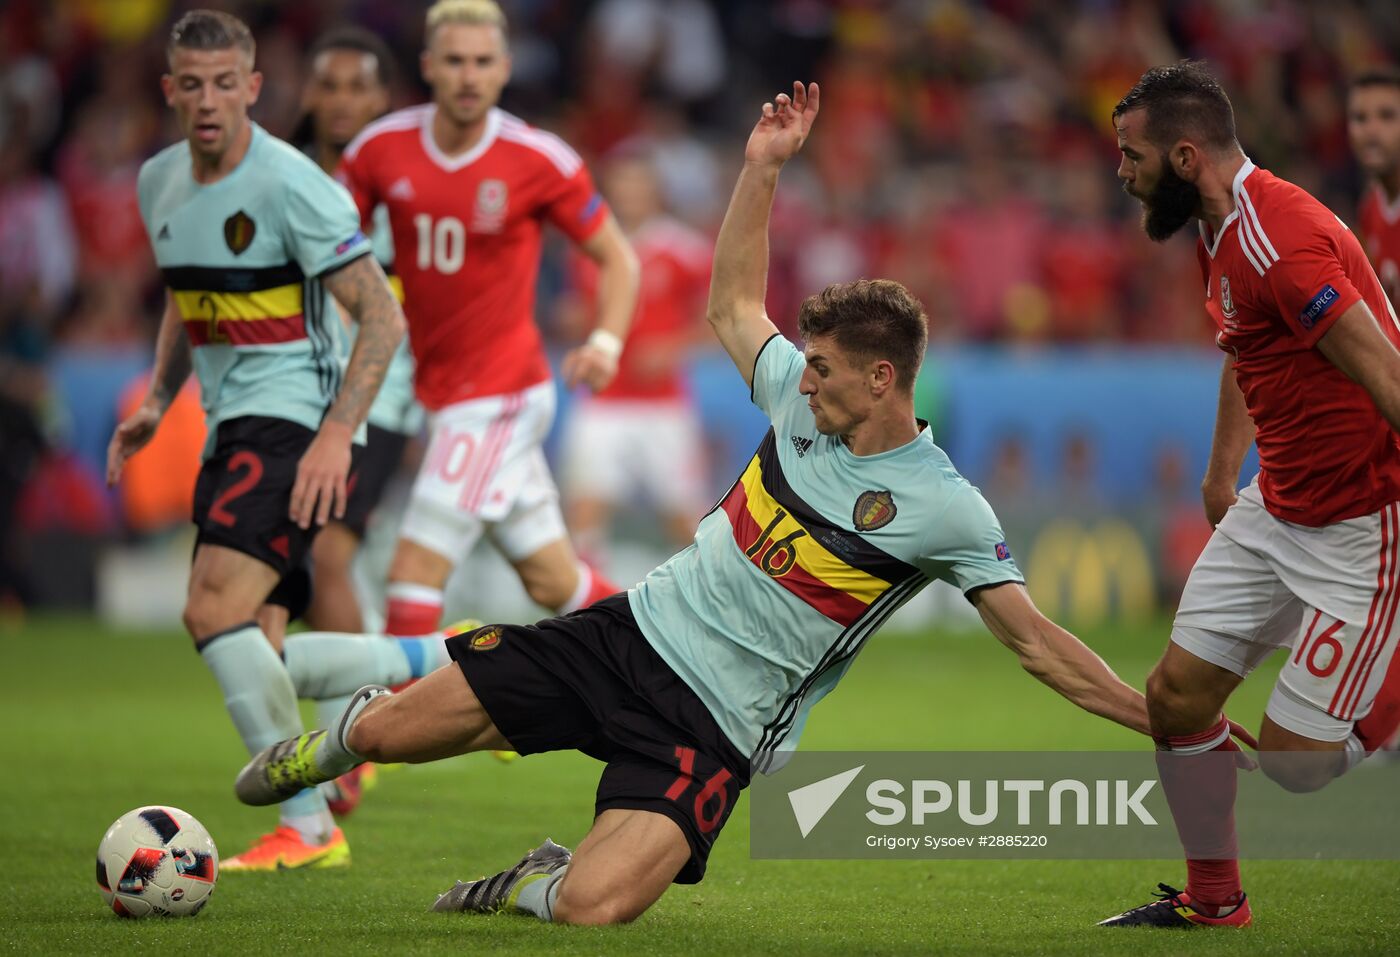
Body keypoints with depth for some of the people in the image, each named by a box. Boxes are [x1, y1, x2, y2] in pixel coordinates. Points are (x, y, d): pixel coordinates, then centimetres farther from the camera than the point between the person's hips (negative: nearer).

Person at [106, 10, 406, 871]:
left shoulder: (291, 185, -16)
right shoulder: (160, 181, 8)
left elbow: (383, 318, -17)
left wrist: (337, 434, -25)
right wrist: (157, 401, 14)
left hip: (292, 419, -9)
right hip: (230, 425, 9)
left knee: (215, 608, -21)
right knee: (232, 624, 11)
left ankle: (309, 826, -19)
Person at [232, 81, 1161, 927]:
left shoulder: (947, 510, -13)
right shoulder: (804, 398, 2)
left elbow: (1037, 641, -9)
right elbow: (733, 306, 19)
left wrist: (1162, 713, -17)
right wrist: (764, 165, 11)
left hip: (710, 730, -4)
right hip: (631, 635, 5)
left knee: (593, 905, -27)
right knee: (386, 728, -2)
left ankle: (532, 885, 9)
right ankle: (343, 738, 36)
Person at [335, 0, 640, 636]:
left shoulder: (540, 162, -11)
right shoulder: (380, 149, -2)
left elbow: (616, 257, -1)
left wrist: (606, 343, -17)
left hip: (502, 396, -4)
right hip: (437, 390, 5)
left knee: (415, 571, -13)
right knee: (553, 581, 10)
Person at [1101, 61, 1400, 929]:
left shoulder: (1279, 238, -25)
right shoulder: (1223, 234, 7)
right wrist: (1224, 469, 31)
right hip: (1273, 510, 10)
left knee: (1293, 757, -9)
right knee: (1178, 695, 8)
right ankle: (1213, 904, 24)